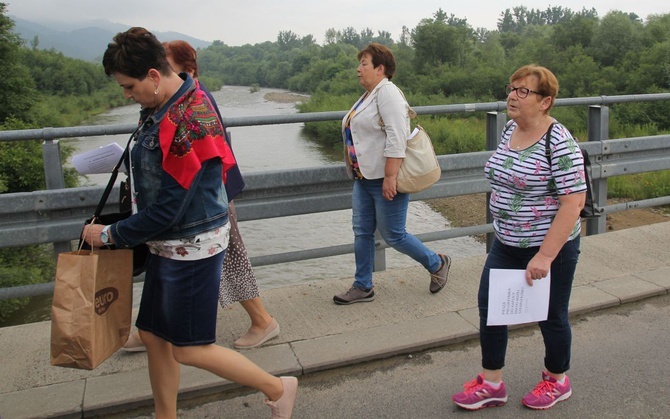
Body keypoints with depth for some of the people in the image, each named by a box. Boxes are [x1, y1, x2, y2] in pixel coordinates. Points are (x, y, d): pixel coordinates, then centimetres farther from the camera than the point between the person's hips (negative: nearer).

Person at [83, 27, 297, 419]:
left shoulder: (189, 125, -26)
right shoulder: (163, 104, 3)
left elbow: (166, 211, -23)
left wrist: (109, 234, -9)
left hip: (193, 246, -9)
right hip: (169, 244, 9)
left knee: (189, 349, 3)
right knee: (154, 335, 16)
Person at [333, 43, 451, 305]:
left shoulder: (387, 93, -15)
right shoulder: (368, 95, 15)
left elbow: (396, 137, -24)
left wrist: (390, 177, -27)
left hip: (384, 180, -9)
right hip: (364, 178, 9)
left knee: (393, 235, 0)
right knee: (362, 232, 10)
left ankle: (437, 264, 22)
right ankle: (363, 287, 20)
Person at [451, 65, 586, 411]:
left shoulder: (559, 143, -21)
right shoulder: (509, 130, 2)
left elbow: (574, 202, -24)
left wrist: (544, 256, -26)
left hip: (550, 249, -7)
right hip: (506, 245, 7)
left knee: (551, 316, 12)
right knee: (489, 307, 9)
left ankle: (557, 381, 38)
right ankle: (491, 384, 26)